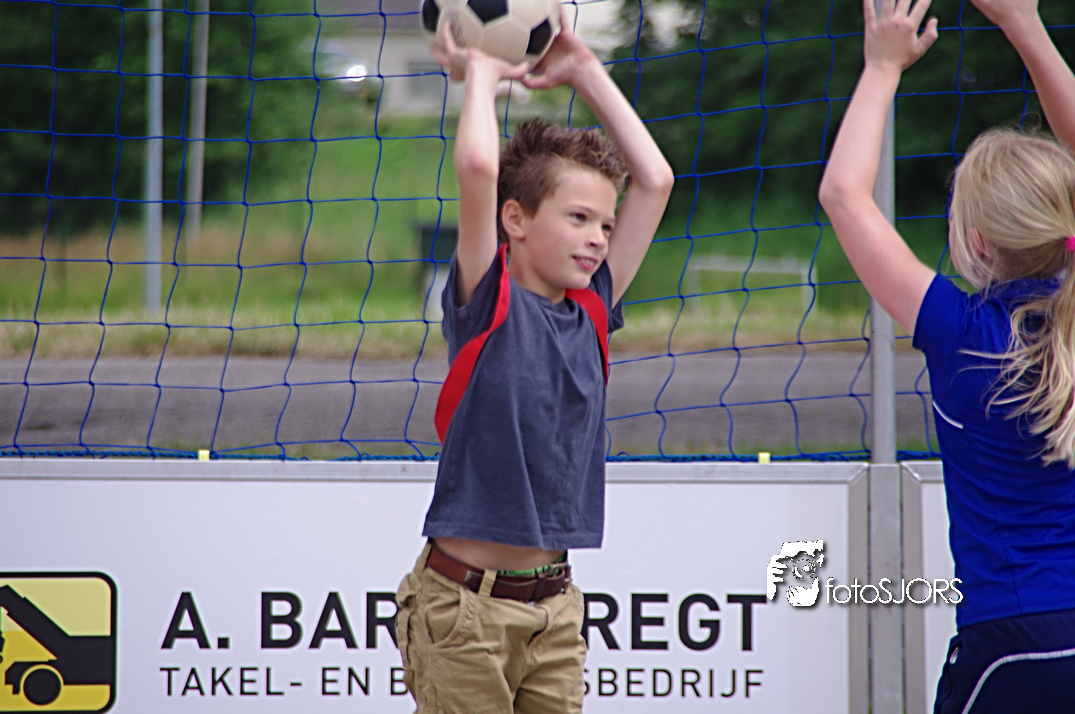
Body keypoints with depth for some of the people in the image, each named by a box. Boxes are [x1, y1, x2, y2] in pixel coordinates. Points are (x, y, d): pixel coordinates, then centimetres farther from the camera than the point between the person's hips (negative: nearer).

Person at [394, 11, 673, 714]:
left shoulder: (589, 314, 11)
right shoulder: (488, 306, -5)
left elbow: (655, 179, 14)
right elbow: (478, 166, -19)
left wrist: (585, 72, 15)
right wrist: (479, 74, -3)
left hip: (555, 603, 6)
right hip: (464, 601, -6)